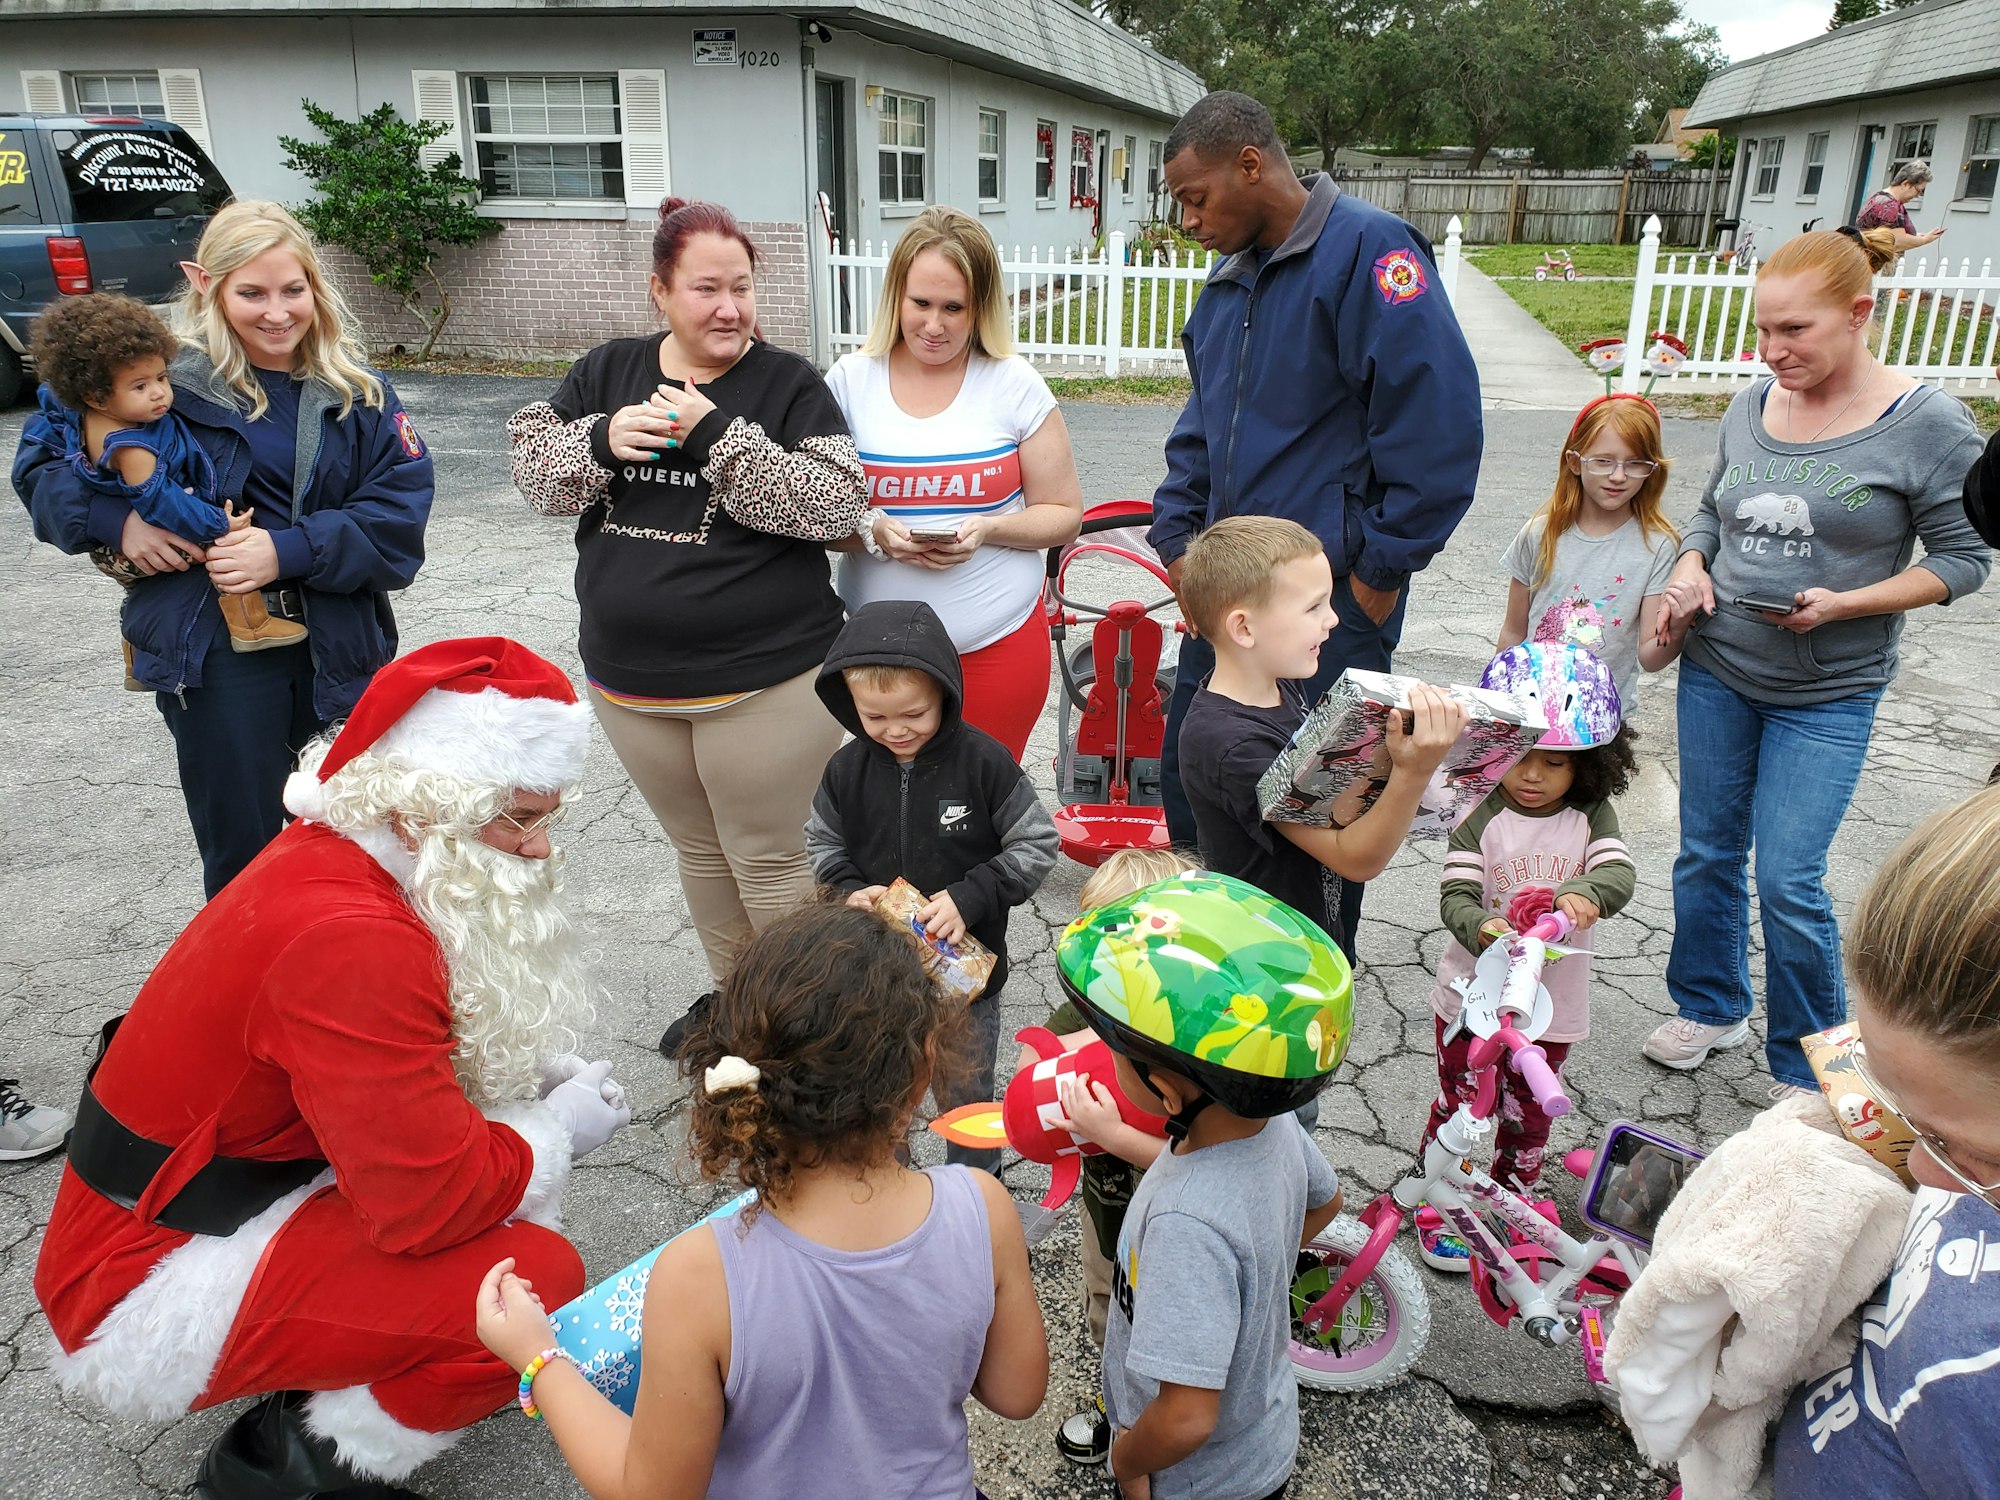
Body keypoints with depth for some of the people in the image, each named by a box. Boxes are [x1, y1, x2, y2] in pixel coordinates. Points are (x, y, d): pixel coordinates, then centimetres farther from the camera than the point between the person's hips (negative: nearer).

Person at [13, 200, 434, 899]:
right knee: (243, 856, 5)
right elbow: (40, 459, 6)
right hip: (216, 652, -2)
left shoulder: (358, 392, 3)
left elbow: (401, 509, -6)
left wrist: (290, 551, -19)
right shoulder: (169, 376, -3)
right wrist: (115, 519, -13)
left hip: (337, 649, 2)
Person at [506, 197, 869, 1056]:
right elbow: (533, 469, 3)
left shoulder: (788, 383, -7)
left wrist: (718, 435, -24)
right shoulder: (608, 371, 6)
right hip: (628, 680, 5)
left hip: (764, 683, -5)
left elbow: (837, 508, -18)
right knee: (698, 849, 21)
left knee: (766, 861, 5)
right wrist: (601, 439, -17)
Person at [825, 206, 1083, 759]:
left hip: (996, 646, -1)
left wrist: (988, 530, -15)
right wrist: (871, 532, -17)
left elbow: (1064, 515, 2)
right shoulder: (849, 382, 1)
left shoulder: (1015, 385, -2)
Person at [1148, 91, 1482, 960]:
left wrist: (1381, 566, -15)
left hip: (1332, 601, -8)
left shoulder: (1368, 251, -13)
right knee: (1187, 779, 16)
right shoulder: (1228, 282, 13)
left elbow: (1437, 421, -19)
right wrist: (1178, 535, 10)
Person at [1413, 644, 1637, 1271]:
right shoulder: (1480, 819, -12)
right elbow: (1455, 895, -19)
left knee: (1527, 1112, 20)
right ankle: (1440, 1204, 29)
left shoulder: (1591, 816, -5)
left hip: (1551, 1001, 2)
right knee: (1460, 1104, 9)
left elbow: (1619, 872, -20)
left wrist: (1586, 893, -43)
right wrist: (1482, 928, -41)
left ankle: (1511, 1201, 43)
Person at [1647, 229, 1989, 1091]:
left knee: (1788, 881, -4)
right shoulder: (1752, 405, 2)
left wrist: (1843, 604, -21)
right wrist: (1691, 568, -6)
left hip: (1827, 695, -4)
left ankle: (1809, 1070, 17)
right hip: (1716, 671, 5)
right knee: (1707, 851, 13)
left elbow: (1962, 560, -7)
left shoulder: (1927, 426, -12)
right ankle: (1711, 1006, 35)